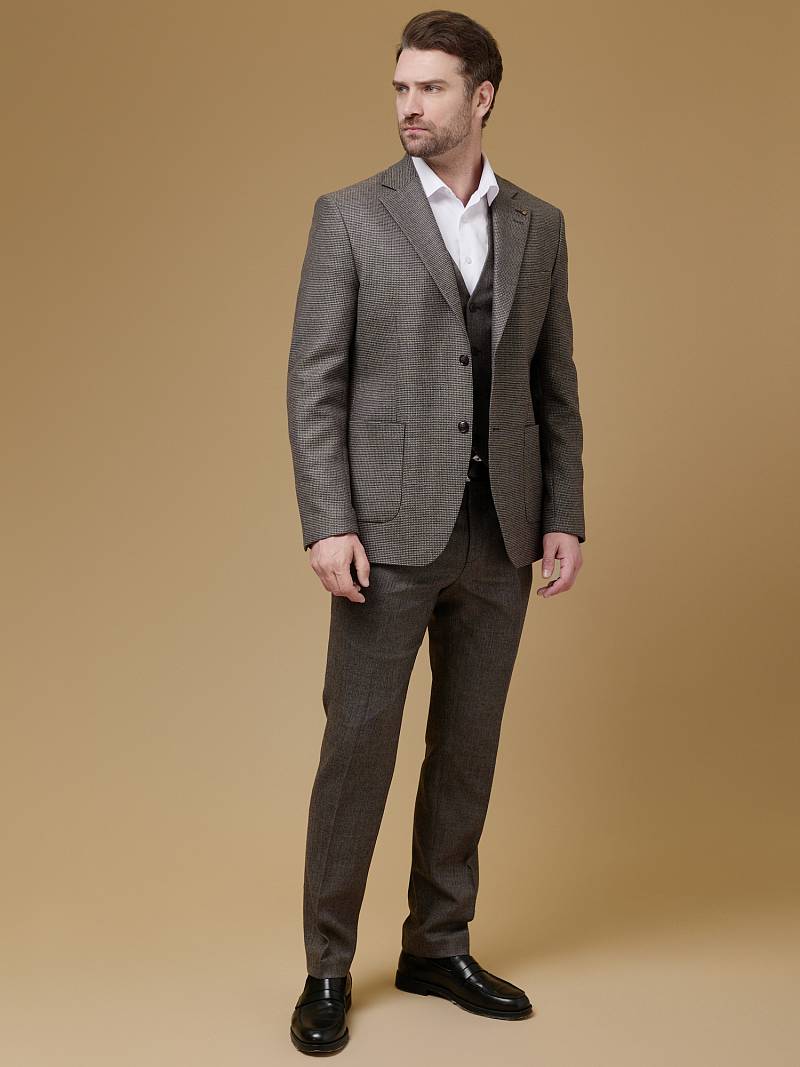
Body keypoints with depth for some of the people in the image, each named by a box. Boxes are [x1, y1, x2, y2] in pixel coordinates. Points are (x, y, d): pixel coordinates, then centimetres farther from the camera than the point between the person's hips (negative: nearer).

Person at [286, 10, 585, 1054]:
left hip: (501, 531, 4)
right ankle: (328, 968, 14)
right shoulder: (350, 214, -1)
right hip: (392, 529, -3)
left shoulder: (539, 225, 10)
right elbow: (314, 383, -5)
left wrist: (565, 518, 4)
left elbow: (556, 386, 11)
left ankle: (439, 946, 25)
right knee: (358, 742, 0)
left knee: (468, 746, 11)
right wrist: (328, 525, -13)